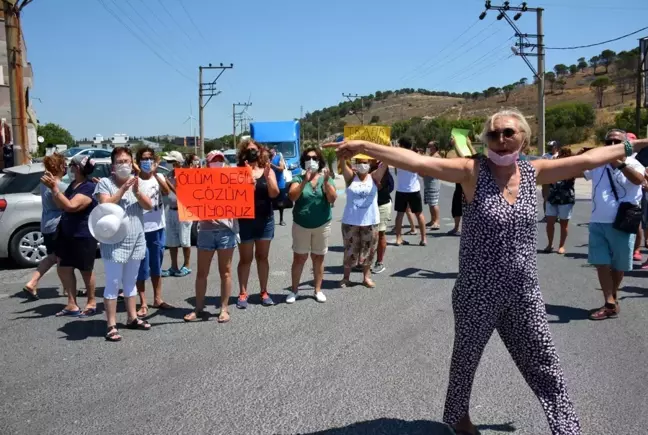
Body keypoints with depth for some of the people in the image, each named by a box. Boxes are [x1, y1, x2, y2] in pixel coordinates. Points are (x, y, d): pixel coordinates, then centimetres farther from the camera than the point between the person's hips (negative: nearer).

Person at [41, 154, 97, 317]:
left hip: (83, 236, -9)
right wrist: (53, 185, 3)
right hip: (67, 233, 9)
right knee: (63, 268, 8)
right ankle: (72, 305, 16)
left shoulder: (89, 188, -19)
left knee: (85, 270, 6)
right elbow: (61, 205, 13)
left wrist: (54, 188, -29)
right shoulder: (73, 184, 8)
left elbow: (71, 206, -29)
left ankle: (91, 302, 23)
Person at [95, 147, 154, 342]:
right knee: (113, 284, -4)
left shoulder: (136, 182, 10)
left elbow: (149, 206, 1)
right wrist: (123, 189, -22)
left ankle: (132, 318, 26)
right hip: (114, 242, -5)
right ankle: (111, 325, 1)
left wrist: (137, 191, -16)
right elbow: (105, 206, -17)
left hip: (136, 240, 5)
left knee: (130, 282, 16)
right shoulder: (105, 183, -4)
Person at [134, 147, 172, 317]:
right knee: (142, 268, 1)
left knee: (156, 266, 15)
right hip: (140, 229, -4)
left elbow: (167, 192, -16)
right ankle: (143, 304, 9)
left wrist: (155, 173, -25)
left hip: (158, 228, 4)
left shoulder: (159, 177, 3)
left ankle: (158, 299, 25)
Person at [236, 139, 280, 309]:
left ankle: (264, 292, 18)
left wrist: (267, 176, -21)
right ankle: (243, 293, 10)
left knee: (262, 257, 11)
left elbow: (274, 194, -8)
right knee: (245, 258, 3)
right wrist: (248, 178, -27)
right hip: (245, 220, -2)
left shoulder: (268, 170, 2)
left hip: (265, 220, 2)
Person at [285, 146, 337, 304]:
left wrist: (326, 181, -25)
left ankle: (318, 290, 20)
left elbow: (332, 199, -12)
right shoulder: (298, 179, -3)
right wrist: (305, 181, -29)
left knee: (318, 258, 10)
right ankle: (294, 290, 14)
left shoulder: (326, 179, 0)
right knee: (299, 258, 4)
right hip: (301, 226, -1)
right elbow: (292, 197, -19)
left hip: (322, 226, 1)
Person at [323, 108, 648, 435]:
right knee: (466, 359, 18)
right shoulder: (473, 171, -12)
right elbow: (417, 162, -23)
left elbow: (586, 160, 12)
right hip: (477, 294, -3)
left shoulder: (533, 172, 2)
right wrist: (364, 146, -32)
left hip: (524, 294, 3)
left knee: (545, 367, 14)